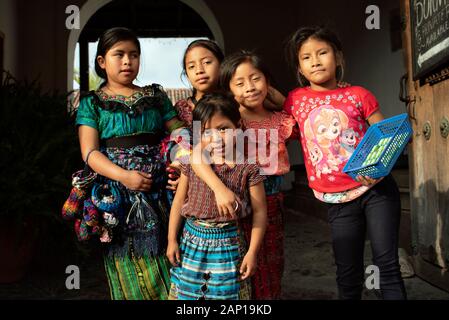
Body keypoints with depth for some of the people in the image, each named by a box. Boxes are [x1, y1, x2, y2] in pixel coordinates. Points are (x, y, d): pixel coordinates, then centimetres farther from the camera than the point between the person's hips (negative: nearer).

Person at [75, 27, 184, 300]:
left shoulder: (156, 95, 12)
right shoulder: (92, 103, 5)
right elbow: (90, 152, -5)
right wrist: (125, 176, -19)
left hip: (159, 192, 2)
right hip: (117, 194, -1)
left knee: (164, 264, 6)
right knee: (129, 273, 8)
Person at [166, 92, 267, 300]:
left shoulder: (248, 168, -10)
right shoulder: (192, 163, -2)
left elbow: (259, 211, -6)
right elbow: (179, 201, 7)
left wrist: (252, 252, -6)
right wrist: (172, 240, 7)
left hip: (228, 242, -2)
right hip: (192, 239, 3)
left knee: (226, 292, 8)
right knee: (186, 292, 13)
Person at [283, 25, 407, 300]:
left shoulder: (357, 95, -1)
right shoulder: (296, 100, 4)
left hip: (376, 188, -2)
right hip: (339, 201, 2)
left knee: (387, 263, -1)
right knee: (348, 274, 11)